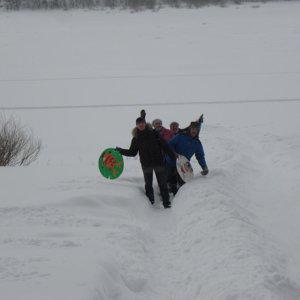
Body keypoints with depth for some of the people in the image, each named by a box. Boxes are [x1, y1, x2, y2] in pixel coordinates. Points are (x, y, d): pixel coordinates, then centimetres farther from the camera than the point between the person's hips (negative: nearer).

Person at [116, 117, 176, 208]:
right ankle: (150, 202, 16)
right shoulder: (136, 138, 6)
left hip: (158, 162, -2)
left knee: (162, 183, -2)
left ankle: (166, 202, 2)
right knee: (148, 184, 7)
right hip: (146, 164, 2)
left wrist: (173, 156, -1)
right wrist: (121, 151, 0)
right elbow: (132, 152, 11)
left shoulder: (154, 133, 0)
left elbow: (164, 145, 1)